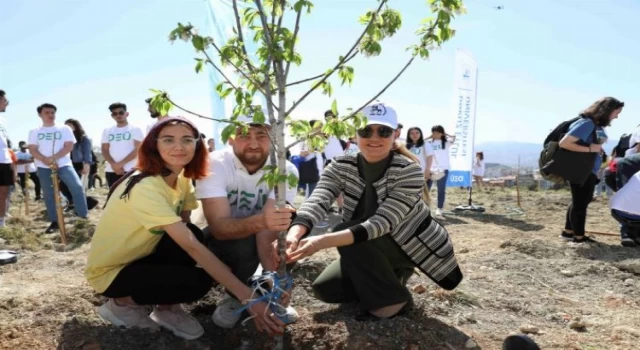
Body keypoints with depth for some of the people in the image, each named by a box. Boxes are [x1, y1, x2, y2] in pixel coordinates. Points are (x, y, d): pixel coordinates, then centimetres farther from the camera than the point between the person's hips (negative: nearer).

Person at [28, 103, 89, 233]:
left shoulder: (65, 129, 4)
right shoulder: (34, 132, 8)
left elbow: (69, 146, -5)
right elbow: (32, 150, -1)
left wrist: (54, 158, -18)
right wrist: (46, 161, -18)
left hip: (64, 164, -2)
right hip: (44, 167, 2)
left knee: (77, 187, -16)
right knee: (49, 194, 4)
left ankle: (83, 216, -3)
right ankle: (54, 222, 12)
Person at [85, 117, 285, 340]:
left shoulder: (182, 179, -3)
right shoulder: (145, 187, -31)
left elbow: (188, 238, -3)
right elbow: (191, 246, -38)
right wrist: (246, 296, -40)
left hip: (142, 257, 7)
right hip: (111, 272, -7)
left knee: (191, 234, -22)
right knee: (199, 281, -25)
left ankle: (166, 309, 1)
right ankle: (121, 303, 0)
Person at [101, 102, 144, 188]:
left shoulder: (135, 129, 3)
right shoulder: (107, 131, 14)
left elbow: (138, 149, -6)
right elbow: (104, 150, 9)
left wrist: (120, 163, -13)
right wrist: (113, 164, -10)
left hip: (130, 170, -4)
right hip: (111, 170, 4)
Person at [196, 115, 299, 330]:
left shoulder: (286, 170, -23)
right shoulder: (214, 165, -27)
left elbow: (269, 230, -33)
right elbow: (219, 227, -39)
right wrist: (259, 221, -59)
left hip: (256, 237, 3)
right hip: (220, 240, -2)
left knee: (290, 229, -27)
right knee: (246, 245, -35)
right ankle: (235, 297, -4)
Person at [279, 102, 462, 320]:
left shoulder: (409, 171, -25)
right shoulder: (342, 167, -12)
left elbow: (382, 222, -37)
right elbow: (317, 202, -30)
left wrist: (324, 241, -52)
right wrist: (294, 235, -53)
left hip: (414, 248, -5)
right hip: (372, 253, 5)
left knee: (345, 232, -26)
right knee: (324, 288, -8)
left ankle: (392, 298, -9)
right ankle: (389, 279, 14)